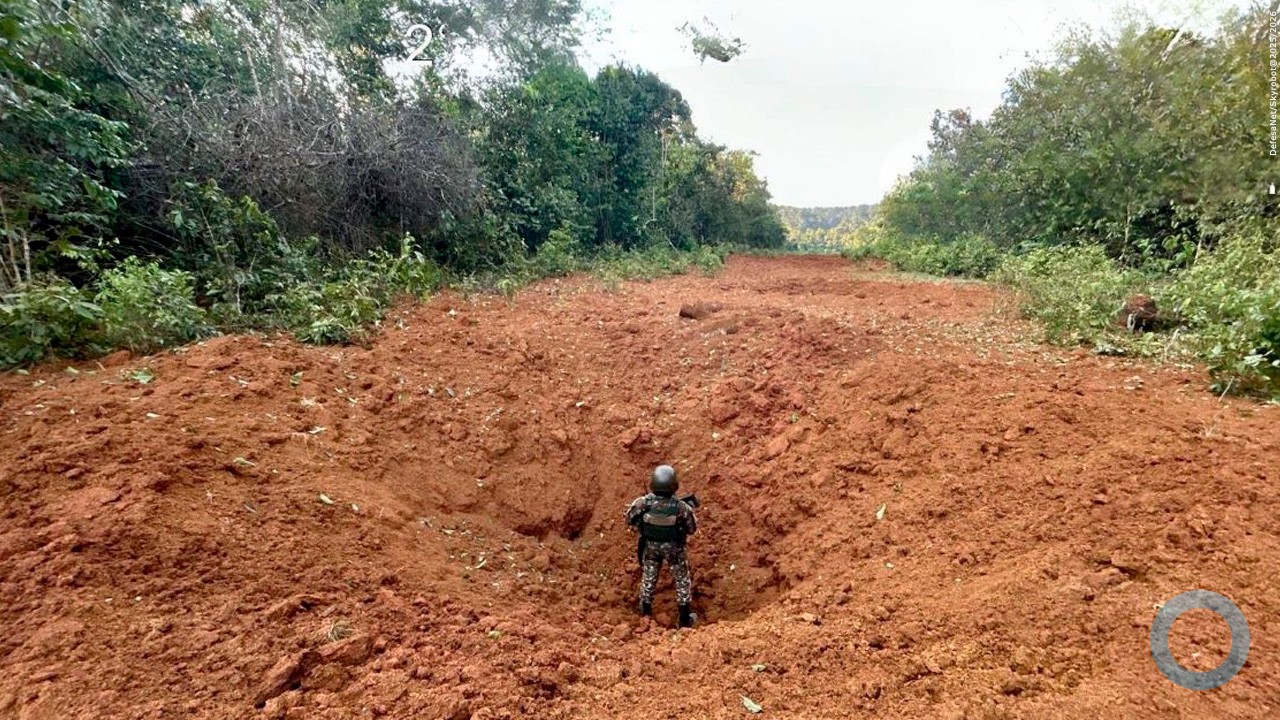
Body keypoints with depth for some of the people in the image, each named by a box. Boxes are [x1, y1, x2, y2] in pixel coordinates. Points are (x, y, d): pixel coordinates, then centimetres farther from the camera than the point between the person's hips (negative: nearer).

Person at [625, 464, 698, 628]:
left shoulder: (643, 502, -29)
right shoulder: (681, 506, -32)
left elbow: (630, 519, -9)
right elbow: (692, 528, -14)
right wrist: (690, 507, 1)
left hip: (650, 545, 2)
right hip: (673, 547, -1)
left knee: (649, 575, 26)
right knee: (682, 578, 21)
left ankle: (645, 610, 45)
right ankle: (685, 617, 32)